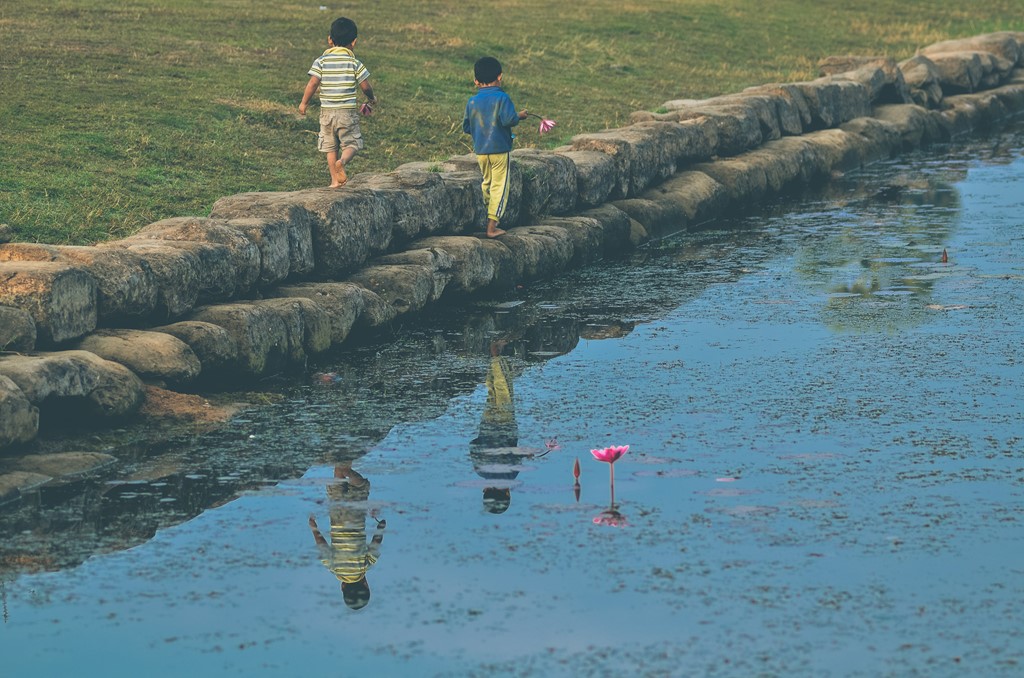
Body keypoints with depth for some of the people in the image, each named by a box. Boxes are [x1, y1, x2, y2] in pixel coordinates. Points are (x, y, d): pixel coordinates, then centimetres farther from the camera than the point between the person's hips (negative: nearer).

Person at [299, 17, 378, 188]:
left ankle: (335, 180, 11)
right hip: (347, 112, -2)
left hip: (327, 111, 2)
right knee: (352, 144, 5)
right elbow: (365, 86, -3)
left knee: (330, 147, 13)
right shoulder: (354, 63, -4)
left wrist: (304, 103, 3)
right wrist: (371, 99, 18)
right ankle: (342, 162, -26)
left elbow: (313, 83, -10)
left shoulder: (321, 61, -2)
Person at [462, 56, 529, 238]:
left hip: (480, 150, 5)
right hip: (500, 149, -5)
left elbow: (466, 127, 7)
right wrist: (519, 116, -3)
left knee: (487, 183, 22)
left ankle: (489, 217, 31)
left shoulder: (472, 102, 2)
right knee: (499, 186, -1)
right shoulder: (502, 98, -11)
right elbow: (508, 119, -23)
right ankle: (492, 226, -6)